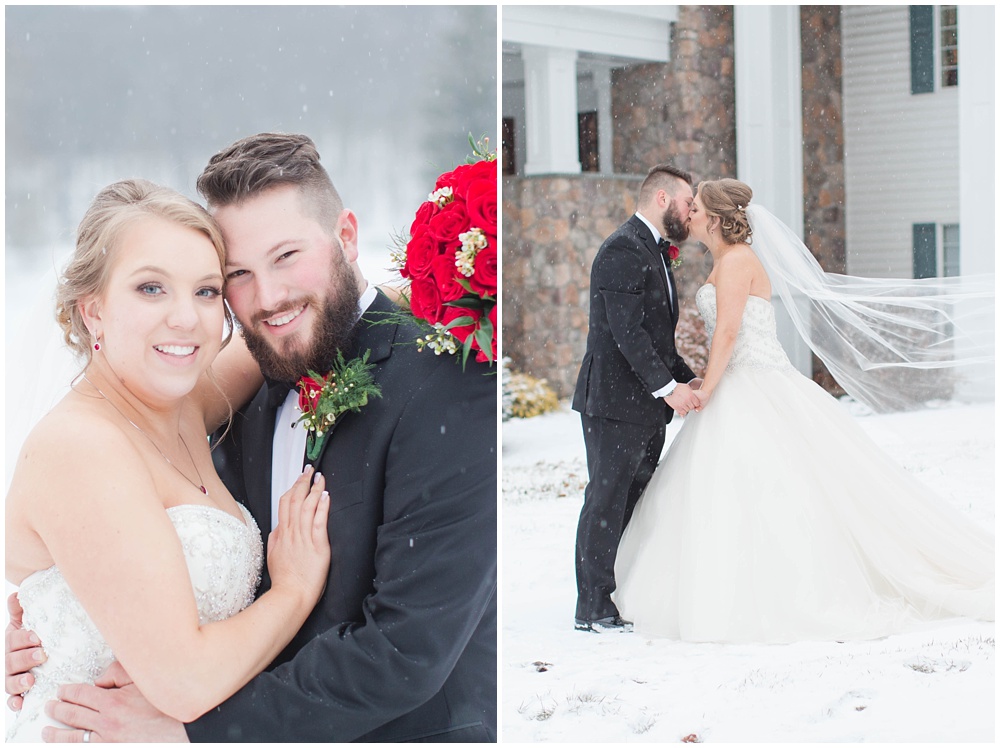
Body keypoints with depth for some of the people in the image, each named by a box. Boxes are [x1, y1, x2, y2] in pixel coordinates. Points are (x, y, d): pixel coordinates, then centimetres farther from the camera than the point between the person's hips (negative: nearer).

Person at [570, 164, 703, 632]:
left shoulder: (653, 251, 19)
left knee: (635, 504, 11)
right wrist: (667, 386, -22)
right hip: (616, 401, -10)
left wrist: (686, 379, 12)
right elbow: (626, 331, -21)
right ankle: (594, 610, 1)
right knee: (607, 502, -5)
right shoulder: (623, 250, -14)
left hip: (645, 404, 10)